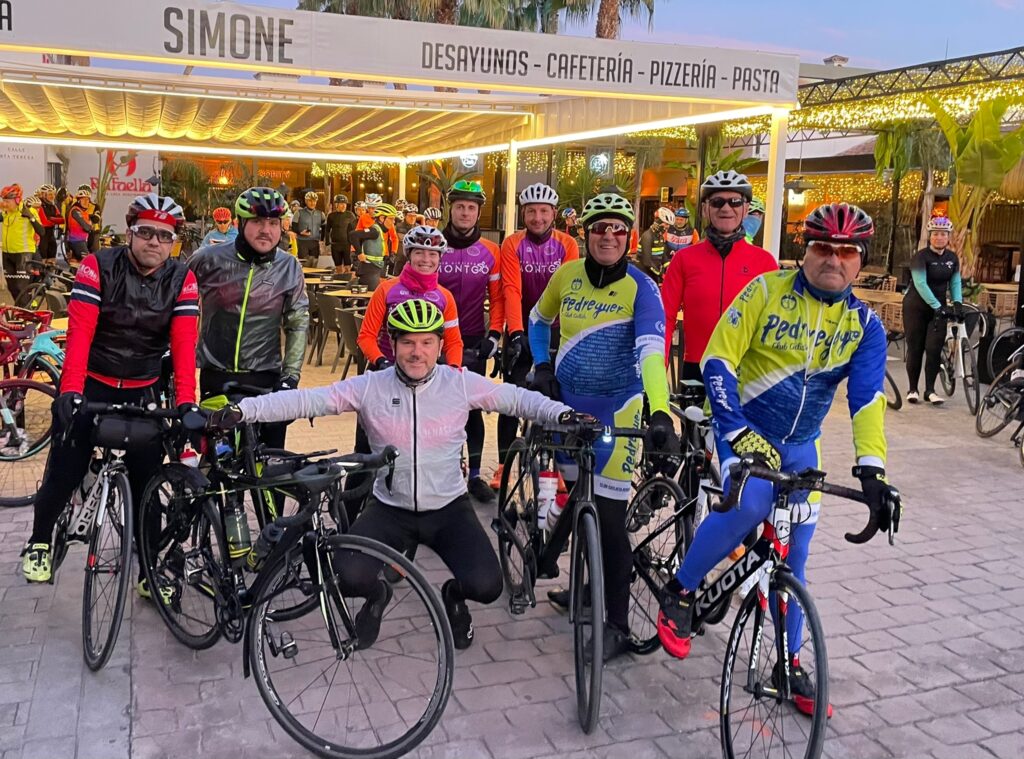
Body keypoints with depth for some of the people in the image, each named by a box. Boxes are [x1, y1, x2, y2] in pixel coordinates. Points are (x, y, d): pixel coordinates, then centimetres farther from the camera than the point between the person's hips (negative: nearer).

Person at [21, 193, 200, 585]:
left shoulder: (182, 281, -7)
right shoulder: (97, 268, -12)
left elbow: (184, 344, -17)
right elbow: (79, 333, -21)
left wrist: (186, 402, -30)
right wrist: (71, 392, -34)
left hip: (142, 391, 2)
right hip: (90, 384, -2)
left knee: (147, 479, 3)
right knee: (65, 471, -1)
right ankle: (39, 542, 29)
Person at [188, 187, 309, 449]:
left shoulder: (289, 268, -1)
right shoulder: (208, 259, -4)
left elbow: (298, 323, 3)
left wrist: (291, 375, -5)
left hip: (266, 379, 0)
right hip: (215, 377, 0)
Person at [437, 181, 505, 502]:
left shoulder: (490, 252, 1)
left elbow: (497, 297, 4)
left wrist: (494, 334, -5)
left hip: (473, 341, 1)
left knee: (473, 407, 5)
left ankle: (475, 474, 13)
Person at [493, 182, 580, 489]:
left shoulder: (567, 244, -7)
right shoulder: (512, 244, -9)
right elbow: (511, 290, -18)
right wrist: (516, 333, -29)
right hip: (522, 330, -1)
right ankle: (503, 465, 9)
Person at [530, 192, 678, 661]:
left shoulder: (641, 287, -13)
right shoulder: (567, 275, 0)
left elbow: (651, 351, -27)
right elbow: (539, 320, 19)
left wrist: (660, 413, -40)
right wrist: (542, 367, 8)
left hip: (616, 409, -4)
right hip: (568, 404, 5)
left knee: (609, 518, -5)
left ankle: (618, 626, 8)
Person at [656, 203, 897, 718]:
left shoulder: (865, 326, -3)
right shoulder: (767, 290, -13)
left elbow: (867, 398, -10)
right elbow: (719, 358, -17)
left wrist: (871, 468, -25)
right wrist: (736, 431, -26)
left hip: (799, 445, 4)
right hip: (743, 427, -4)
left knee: (791, 559, 7)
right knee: (751, 504, -33)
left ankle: (790, 664, 26)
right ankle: (680, 592, -11)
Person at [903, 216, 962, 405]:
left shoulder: (952, 258, 4)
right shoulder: (921, 256, -14)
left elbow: (955, 282, 3)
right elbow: (920, 283, -22)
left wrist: (957, 301, -16)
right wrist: (936, 306, -29)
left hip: (938, 308, 4)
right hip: (916, 307, -4)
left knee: (934, 349, -4)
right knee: (915, 348, 0)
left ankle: (930, 390, 4)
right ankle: (913, 389, 10)